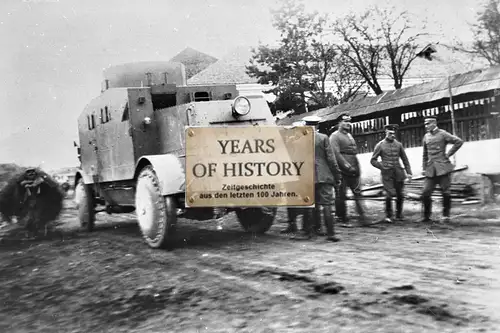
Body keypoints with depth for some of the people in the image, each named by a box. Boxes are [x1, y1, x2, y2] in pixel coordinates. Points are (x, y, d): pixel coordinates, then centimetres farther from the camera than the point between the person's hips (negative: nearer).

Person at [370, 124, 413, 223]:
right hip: (387, 174, -3)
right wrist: (382, 166, -10)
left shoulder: (398, 144, 8)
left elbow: (405, 159, 13)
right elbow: (373, 160, 3)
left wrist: (409, 172, 7)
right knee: (389, 194, -13)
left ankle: (399, 215, 23)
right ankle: (388, 216, 4)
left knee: (400, 195, 5)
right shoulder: (380, 145, 0)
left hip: (398, 173, 3)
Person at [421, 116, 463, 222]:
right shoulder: (426, 137, 12)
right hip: (430, 169, 4)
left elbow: (459, 142, -6)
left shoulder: (442, 134, -3)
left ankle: (446, 215, 13)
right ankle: (426, 216, 9)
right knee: (425, 193, -2)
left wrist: (449, 154, -6)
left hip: (442, 167, -4)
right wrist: (423, 168, 12)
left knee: (446, 192, 1)